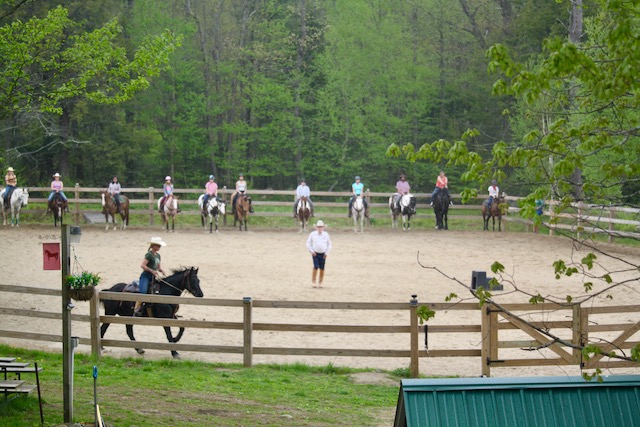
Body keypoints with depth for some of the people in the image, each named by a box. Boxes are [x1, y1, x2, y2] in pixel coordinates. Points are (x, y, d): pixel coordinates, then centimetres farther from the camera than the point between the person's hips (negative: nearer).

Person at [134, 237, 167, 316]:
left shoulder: (158, 255, 15)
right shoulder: (149, 255, -11)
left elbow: (158, 267, 24)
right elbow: (142, 265, -18)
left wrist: (161, 270, 1)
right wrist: (152, 271, -22)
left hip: (153, 277, 9)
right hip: (146, 276, -9)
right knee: (143, 292, -25)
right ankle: (136, 309, -23)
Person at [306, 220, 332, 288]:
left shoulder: (326, 234, 2)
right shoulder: (312, 234, -2)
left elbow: (329, 244, 10)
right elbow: (308, 243, 5)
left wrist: (327, 253, 1)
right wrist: (311, 251, -5)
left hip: (323, 254, 2)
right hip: (315, 254, -2)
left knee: (322, 268, 0)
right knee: (316, 267, -15)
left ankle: (320, 282, 10)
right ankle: (313, 282, -3)